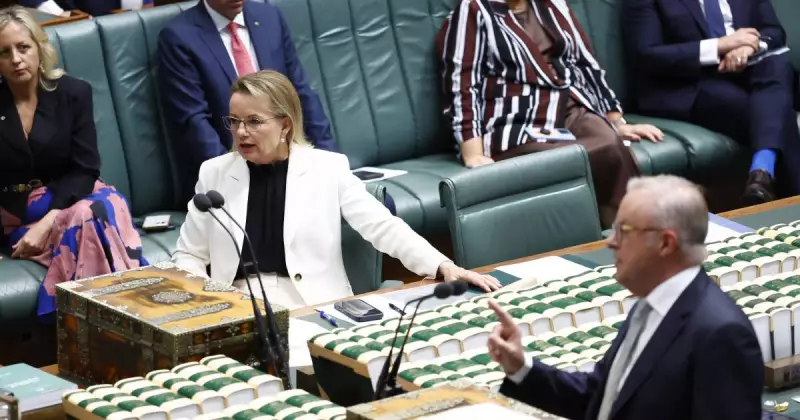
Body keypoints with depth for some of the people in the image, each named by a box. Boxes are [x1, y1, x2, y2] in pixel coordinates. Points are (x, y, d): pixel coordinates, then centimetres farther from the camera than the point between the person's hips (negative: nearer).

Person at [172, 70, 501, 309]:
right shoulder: (214, 173, 8)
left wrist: (444, 267, -19)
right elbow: (189, 256, 14)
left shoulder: (327, 168, 2)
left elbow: (382, 226, -5)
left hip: (314, 308, -1)